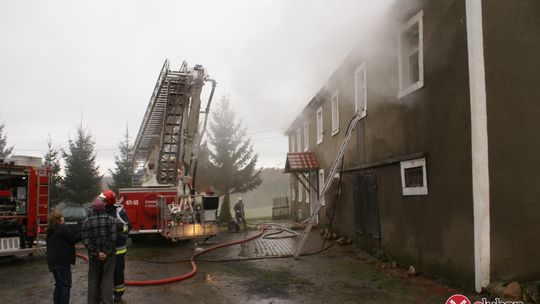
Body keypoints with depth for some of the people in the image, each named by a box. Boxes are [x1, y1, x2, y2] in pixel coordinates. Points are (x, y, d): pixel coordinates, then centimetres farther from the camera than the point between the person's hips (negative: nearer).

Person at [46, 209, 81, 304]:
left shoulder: (50, 231, 17)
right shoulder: (62, 228, -11)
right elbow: (74, 238, -11)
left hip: (52, 262, 9)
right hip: (62, 261, -9)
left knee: (58, 285, 16)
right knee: (65, 285, -5)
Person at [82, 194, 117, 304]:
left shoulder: (86, 222, -1)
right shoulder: (110, 219, -7)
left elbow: (86, 241, -8)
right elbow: (113, 238, -15)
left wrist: (97, 252, -9)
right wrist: (106, 252, -10)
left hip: (93, 256, 2)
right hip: (109, 255, -2)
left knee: (93, 281, 13)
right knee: (107, 280, 3)